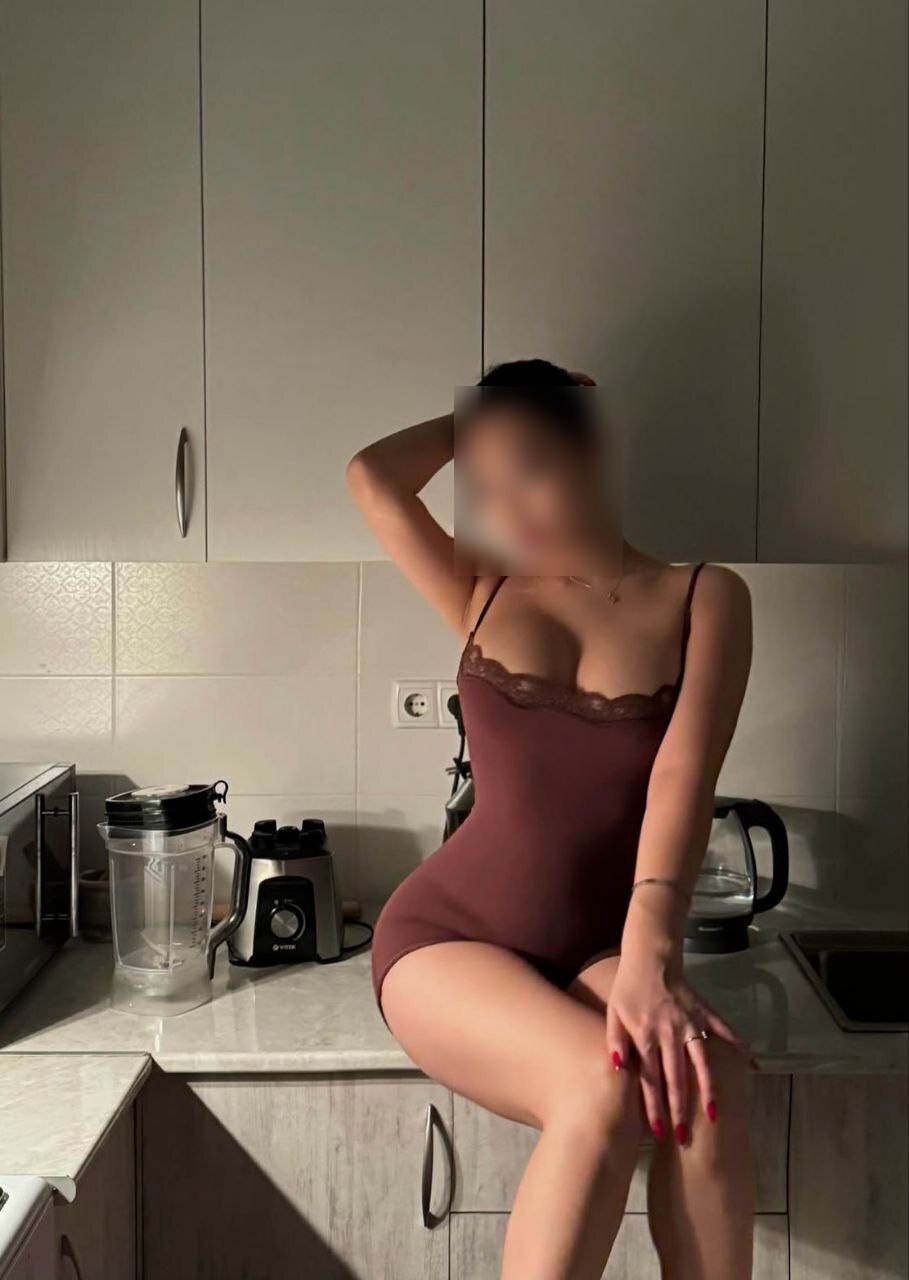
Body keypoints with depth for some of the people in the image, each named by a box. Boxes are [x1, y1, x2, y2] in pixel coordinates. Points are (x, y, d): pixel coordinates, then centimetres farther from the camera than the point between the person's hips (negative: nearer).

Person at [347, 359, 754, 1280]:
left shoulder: (704, 598, 2)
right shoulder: (484, 600, 10)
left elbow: (683, 777, -12)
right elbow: (372, 476, 2)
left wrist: (648, 956, -26)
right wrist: (482, 419, 13)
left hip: (598, 949, 0)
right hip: (449, 935, 0)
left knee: (705, 1080, -31)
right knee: (604, 1087, -30)